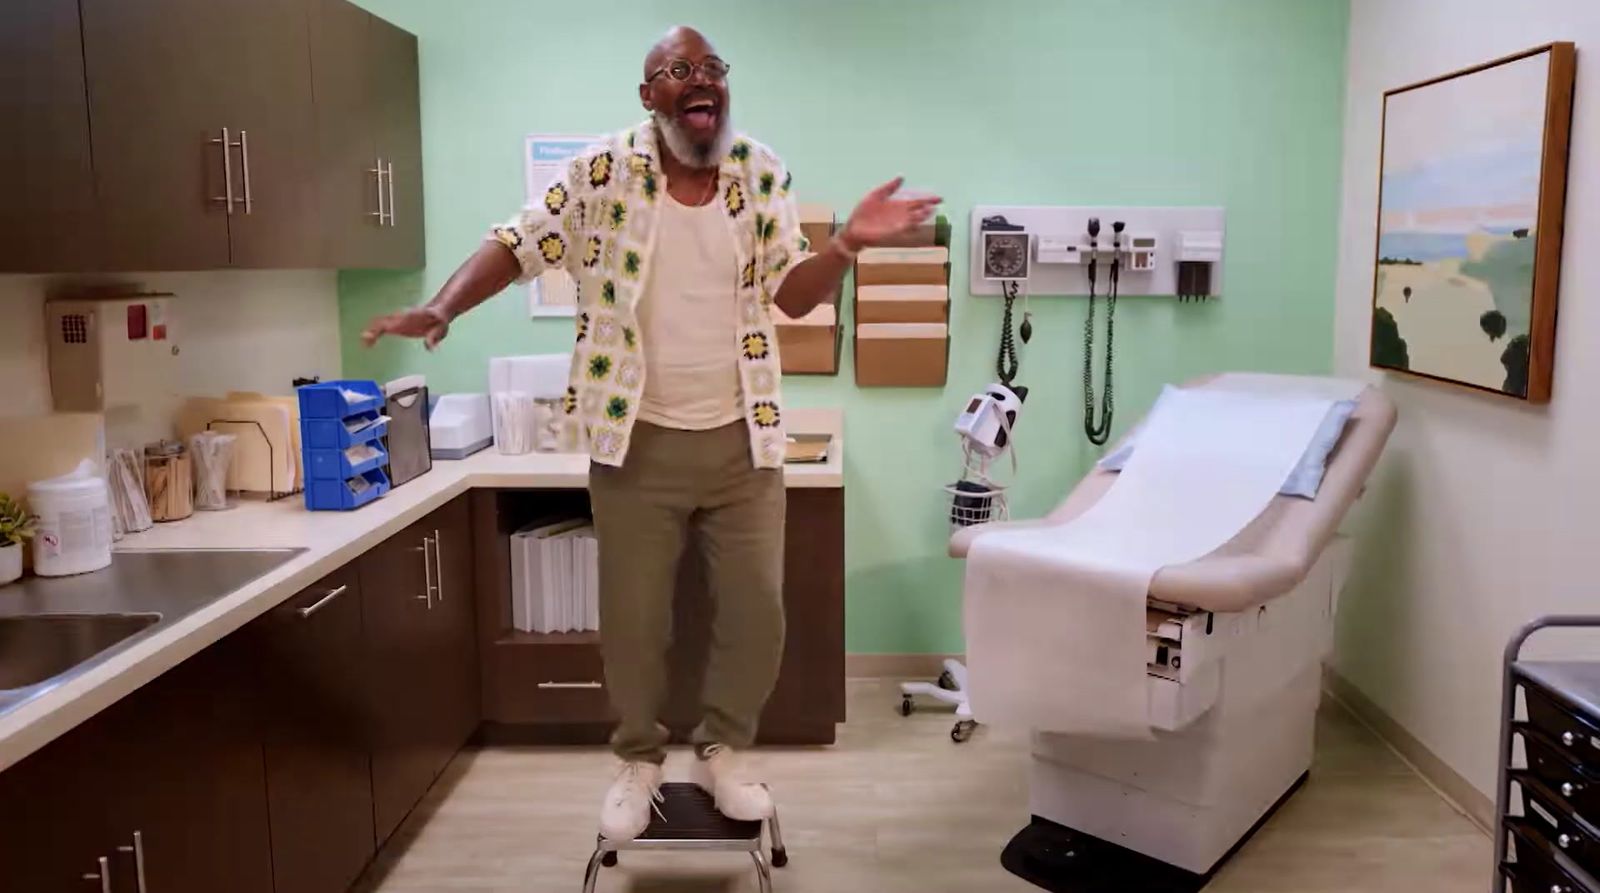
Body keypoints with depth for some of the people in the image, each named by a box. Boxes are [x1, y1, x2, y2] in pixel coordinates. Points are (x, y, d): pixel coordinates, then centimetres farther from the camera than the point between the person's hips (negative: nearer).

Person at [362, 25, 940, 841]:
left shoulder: (763, 176, 1)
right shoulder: (603, 173, -6)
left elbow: (794, 292, 0)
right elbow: (517, 247, -4)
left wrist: (847, 243, -19)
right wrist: (441, 309, -19)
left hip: (741, 440, 2)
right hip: (638, 442, -2)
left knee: (756, 613, 8)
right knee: (632, 620, 9)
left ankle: (721, 752, 31)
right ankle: (639, 761, 32)